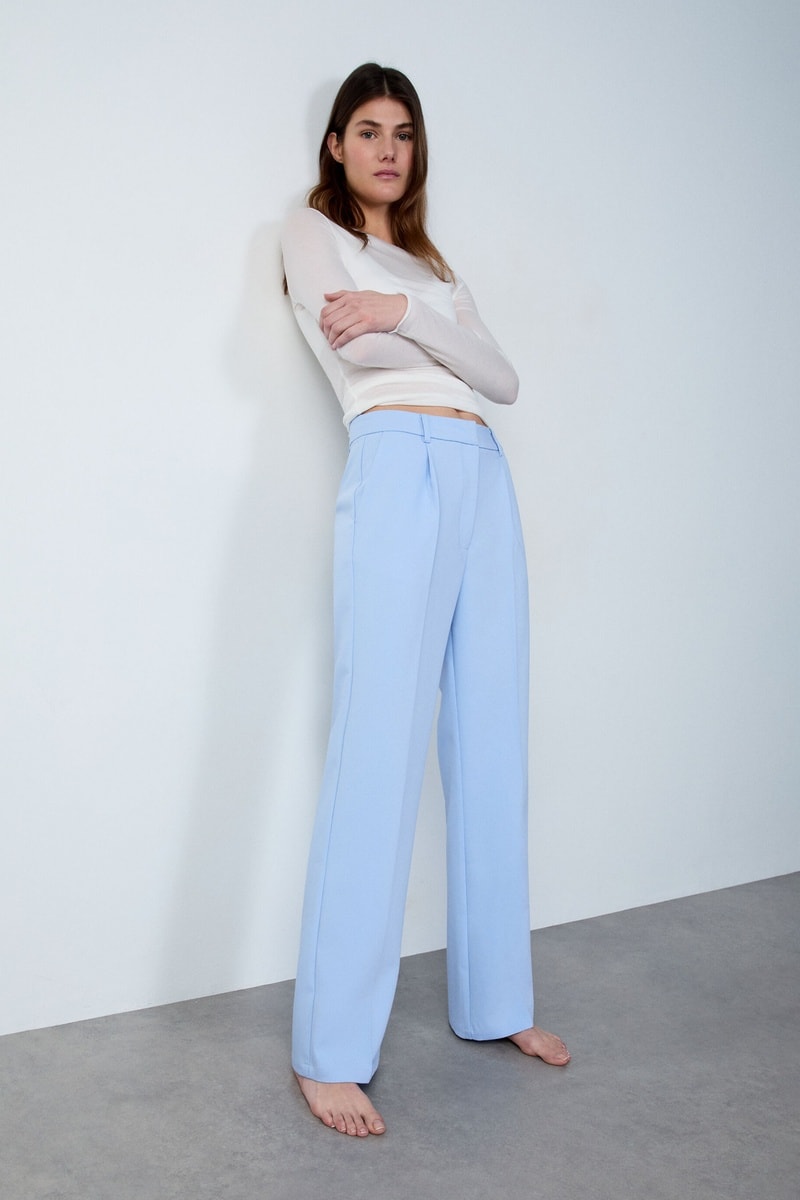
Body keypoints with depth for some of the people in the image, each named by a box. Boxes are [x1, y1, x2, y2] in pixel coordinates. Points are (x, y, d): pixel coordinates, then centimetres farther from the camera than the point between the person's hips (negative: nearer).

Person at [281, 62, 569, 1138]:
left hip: (484, 479, 6)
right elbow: (355, 343, -6)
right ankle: (331, 1051, -8)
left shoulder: (431, 262, 29)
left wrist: (408, 311, 0)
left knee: (490, 748, 3)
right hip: (398, 468, -6)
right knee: (379, 756, -13)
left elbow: (504, 379, 12)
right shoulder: (312, 232, 15)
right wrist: (449, 339, 5)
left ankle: (495, 1000, 15)